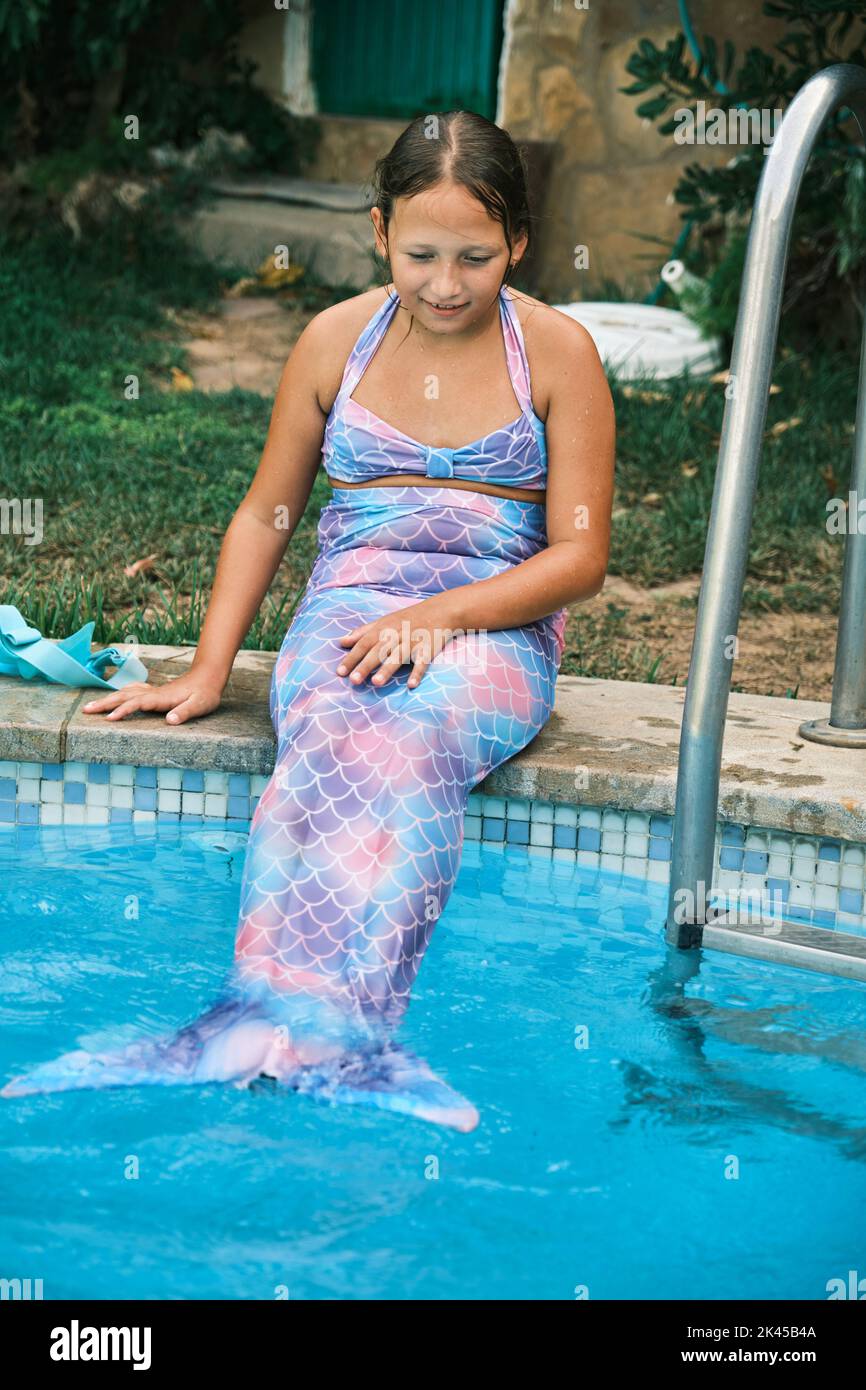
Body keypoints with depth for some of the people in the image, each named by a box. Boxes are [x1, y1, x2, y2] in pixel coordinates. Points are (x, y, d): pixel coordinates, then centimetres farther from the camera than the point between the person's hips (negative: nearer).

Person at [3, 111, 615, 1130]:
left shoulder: (556, 353, 3)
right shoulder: (337, 340, 9)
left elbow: (580, 556, 0)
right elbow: (266, 514, 16)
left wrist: (440, 616, -14)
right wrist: (208, 669, 7)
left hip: (496, 628, -1)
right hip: (347, 612, 2)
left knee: (409, 742, -37)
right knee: (340, 743, -35)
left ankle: (266, 1022, -49)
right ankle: (336, 1044, -51)